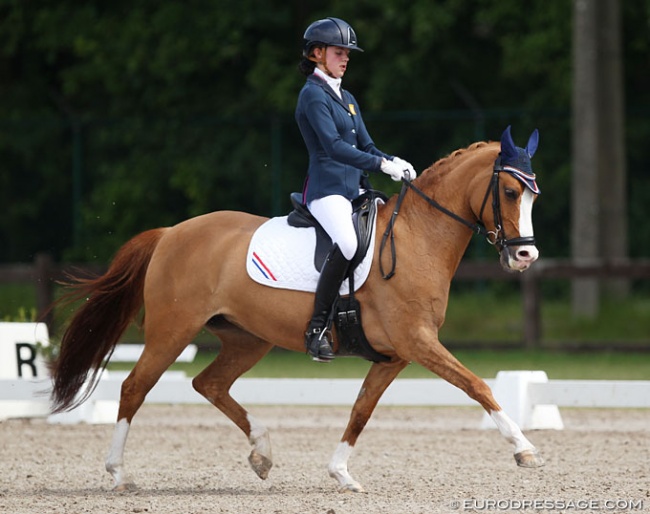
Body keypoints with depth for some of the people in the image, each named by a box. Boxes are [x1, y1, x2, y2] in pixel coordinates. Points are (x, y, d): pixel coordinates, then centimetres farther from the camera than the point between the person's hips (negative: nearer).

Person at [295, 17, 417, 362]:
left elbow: (365, 146, 19)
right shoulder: (313, 95, -7)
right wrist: (382, 165, -23)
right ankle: (317, 327, -28)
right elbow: (334, 147, -18)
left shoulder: (347, 100, 21)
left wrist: (395, 164, -2)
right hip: (326, 189, -10)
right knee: (347, 243, -35)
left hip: (354, 190, 10)